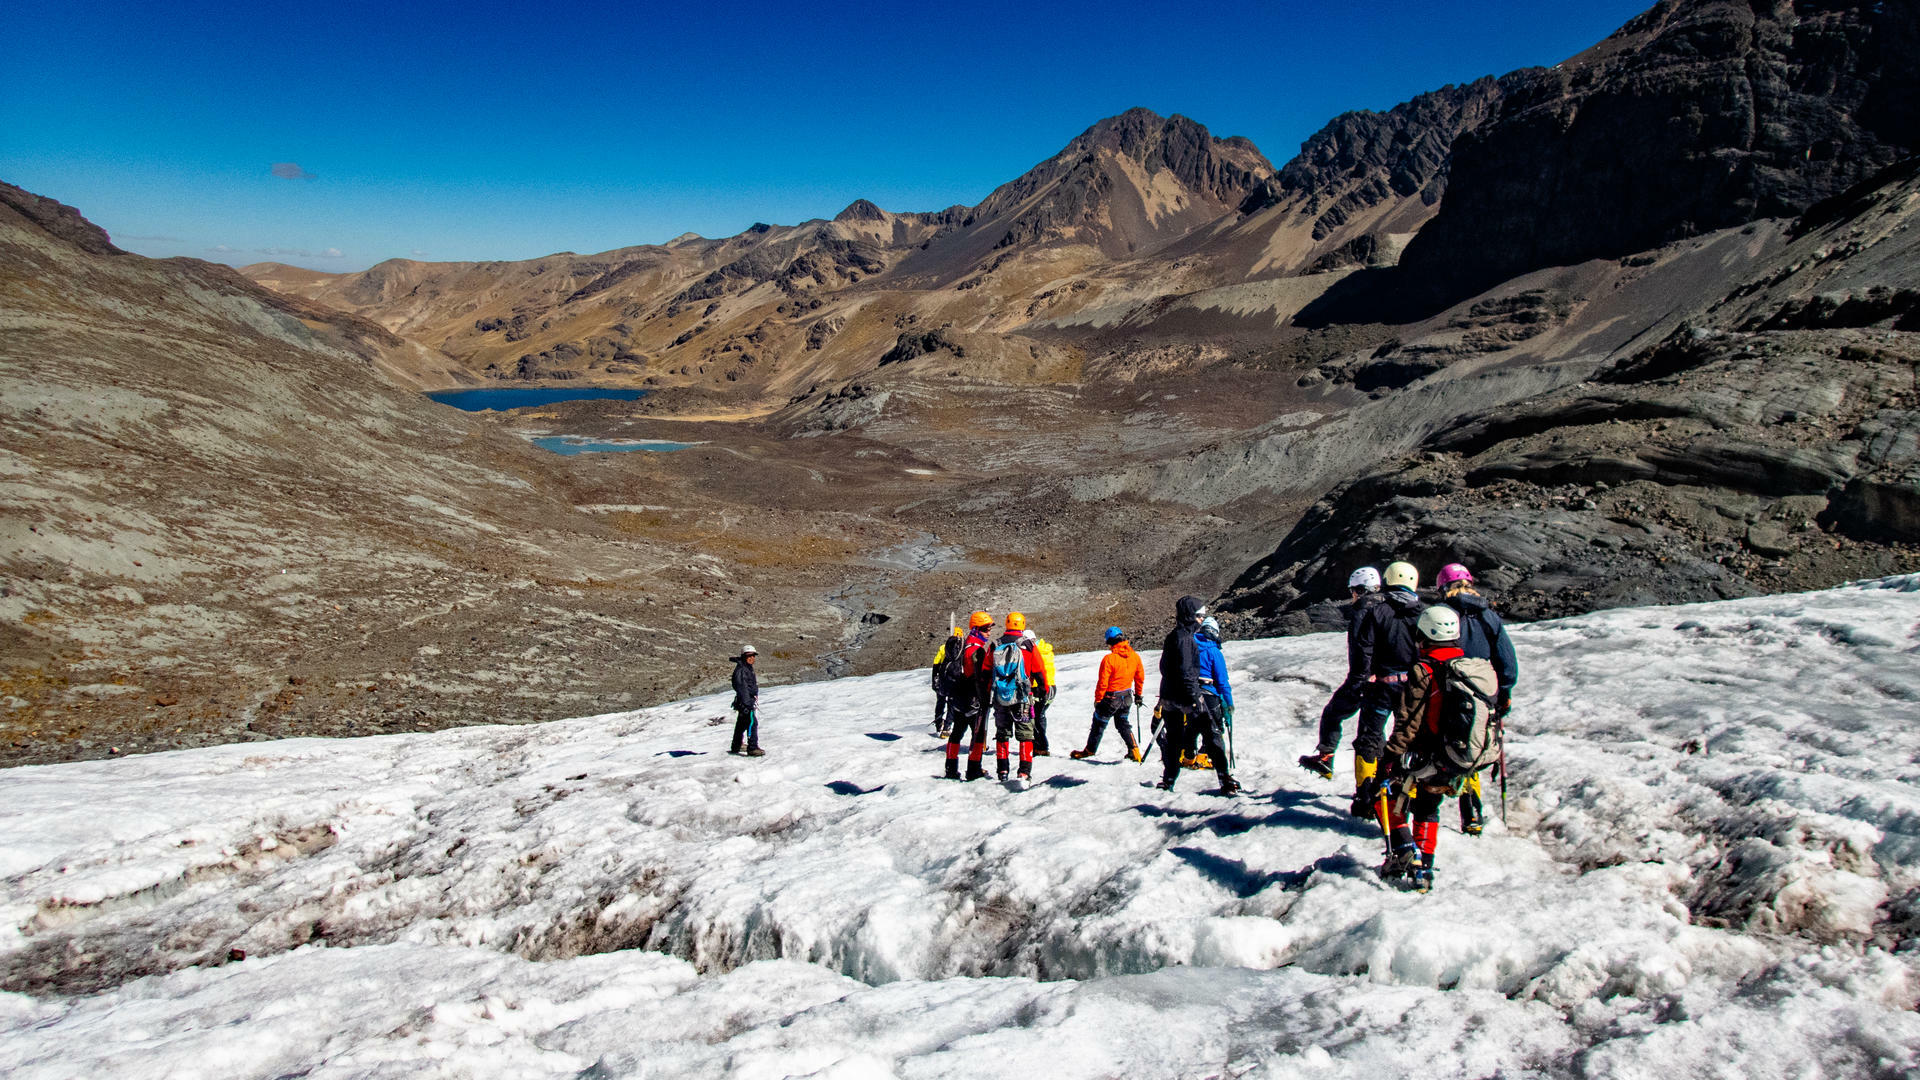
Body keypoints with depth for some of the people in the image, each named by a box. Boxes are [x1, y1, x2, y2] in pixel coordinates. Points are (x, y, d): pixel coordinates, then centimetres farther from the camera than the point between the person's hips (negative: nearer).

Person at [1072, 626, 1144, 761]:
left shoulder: (1109, 659, -23)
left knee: (1099, 724, 13)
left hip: (1111, 698, -5)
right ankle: (1134, 750, 10)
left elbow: (1103, 683, -19)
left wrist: (1097, 699, -6)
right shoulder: (1135, 656, -6)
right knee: (1123, 724, 22)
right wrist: (1138, 694, 21)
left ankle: (1090, 750, 28)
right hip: (1127, 697, 5)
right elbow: (1140, 678, 6)